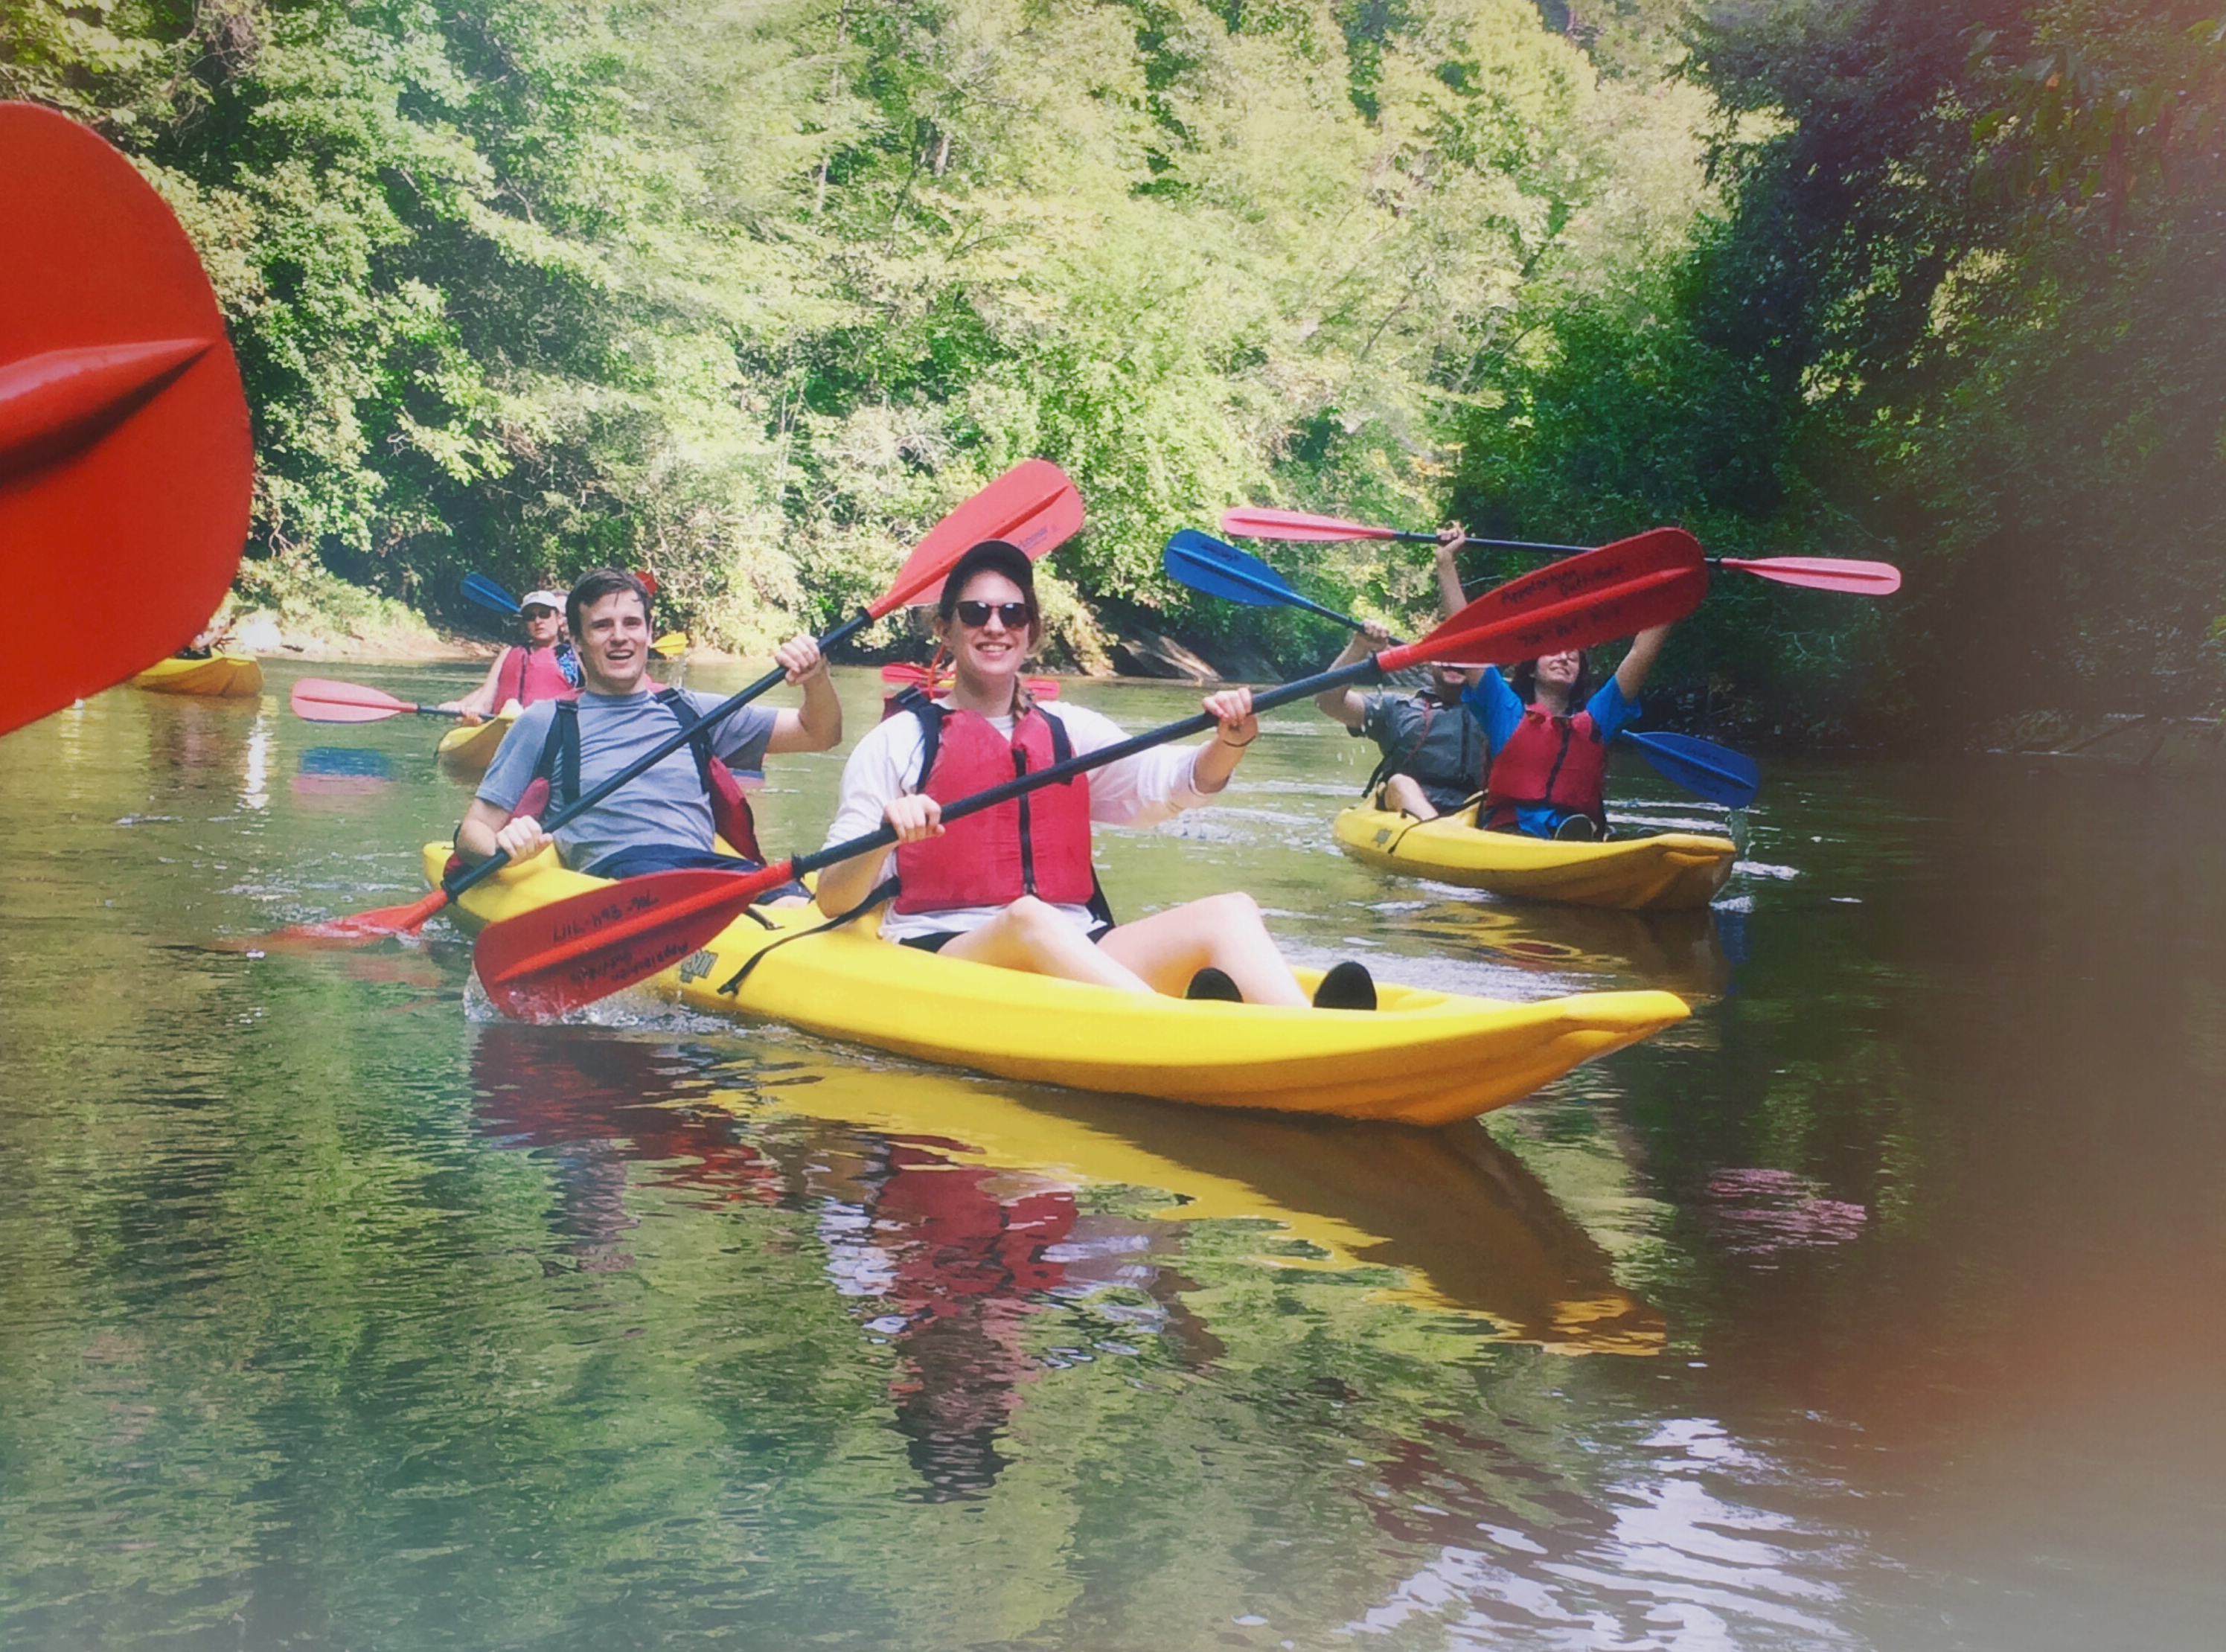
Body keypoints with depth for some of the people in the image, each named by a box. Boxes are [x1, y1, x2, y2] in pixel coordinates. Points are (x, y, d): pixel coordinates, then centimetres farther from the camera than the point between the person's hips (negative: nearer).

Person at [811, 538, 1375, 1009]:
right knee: (1032, 918, -36)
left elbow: (1174, 781, 5)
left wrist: (1229, 742, -15)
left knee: (1229, 912, -19)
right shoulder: (899, 741, 6)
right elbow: (834, 901, -1)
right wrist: (887, 835, -22)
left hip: (1082, 958, 4)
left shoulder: (1071, 731, 20)